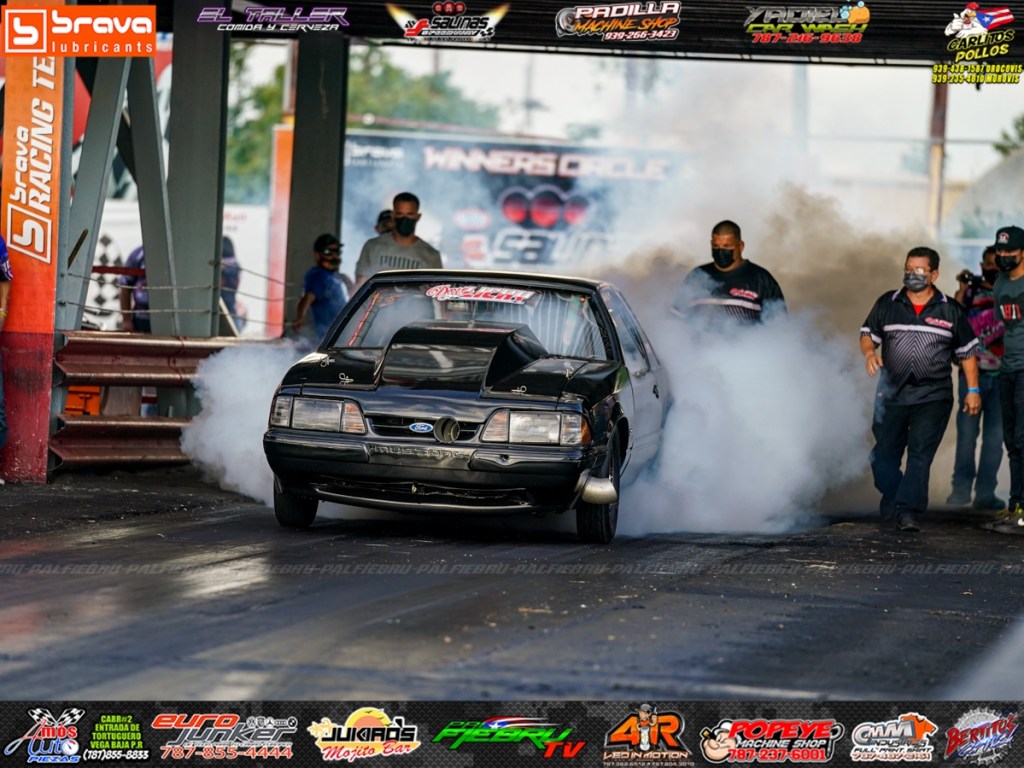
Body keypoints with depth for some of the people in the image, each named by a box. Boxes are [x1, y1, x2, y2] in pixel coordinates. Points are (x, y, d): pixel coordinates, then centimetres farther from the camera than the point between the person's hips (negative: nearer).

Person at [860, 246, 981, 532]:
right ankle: (890, 502, 28)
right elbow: (867, 334, 12)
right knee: (885, 453, 8)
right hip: (892, 394, 2)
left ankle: (907, 510, -16)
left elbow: (967, 352, 9)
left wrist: (973, 390, 5)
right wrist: (869, 352, -11)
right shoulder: (887, 304, 7)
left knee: (921, 454, -12)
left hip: (933, 398, -2)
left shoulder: (951, 310, 5)